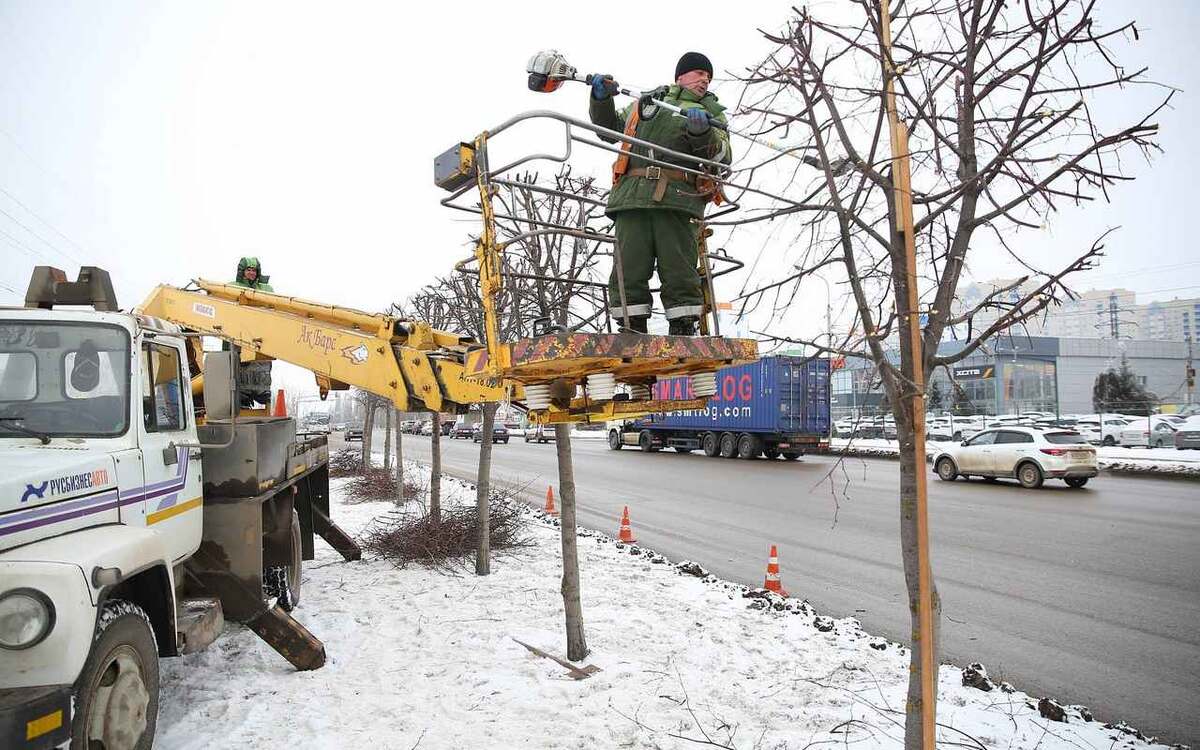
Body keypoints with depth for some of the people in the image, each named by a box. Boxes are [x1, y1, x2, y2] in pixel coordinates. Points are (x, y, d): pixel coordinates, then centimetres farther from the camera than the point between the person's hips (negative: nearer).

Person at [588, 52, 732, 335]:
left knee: (679, 272, -7)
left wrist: (702, 133, -12)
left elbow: (723, 158, 7)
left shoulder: (711, 111, 24)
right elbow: (609, 129, 39)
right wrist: (602, 99, 22)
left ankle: (684, 333, 0)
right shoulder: (646, 102, 30)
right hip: (633, 195, 1)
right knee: (629, 270, -7)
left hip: (678, 198, -1)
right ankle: (632, 334, -3)